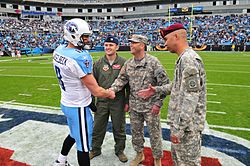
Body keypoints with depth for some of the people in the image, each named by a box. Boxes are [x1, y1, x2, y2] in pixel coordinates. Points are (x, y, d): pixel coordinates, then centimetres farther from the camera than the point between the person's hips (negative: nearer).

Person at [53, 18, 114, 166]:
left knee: (74, 134, 30)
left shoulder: (59, 51, -1)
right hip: (78, 108, -9)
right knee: (83, 145, 9)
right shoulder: (80, 57, -28)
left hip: (66, 102, 9)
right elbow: (96, 91, -24)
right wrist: (110, 94, -5)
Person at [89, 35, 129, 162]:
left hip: (118, 102, -2)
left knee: (119, 128, 13)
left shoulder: (124, 63, -5)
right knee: (98, 128, 14)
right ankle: (95, 150, 37)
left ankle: (119, 150, 35)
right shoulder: (98, 63, 2)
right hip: (101, 101, 2)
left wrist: (127, 101, -2)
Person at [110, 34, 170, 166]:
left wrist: (158, 103, -13)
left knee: (154, 133, 8)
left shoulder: (153, 62, -12)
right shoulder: (128, 63, 5)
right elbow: (121, 79, 6)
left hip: (151, 106, -5)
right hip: (134, 106, 5)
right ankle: (139, 154, 42)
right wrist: (112, 89, -13)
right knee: (135, 132, 18)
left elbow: (164, 83, -12)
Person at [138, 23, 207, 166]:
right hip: (180, 121, 10)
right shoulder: (184, 58, 12)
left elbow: (191, 98, -26)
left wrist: (179, 128, -23)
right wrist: (157, 90, 19)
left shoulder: (189, 59, -21)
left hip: (187, 124, -10)